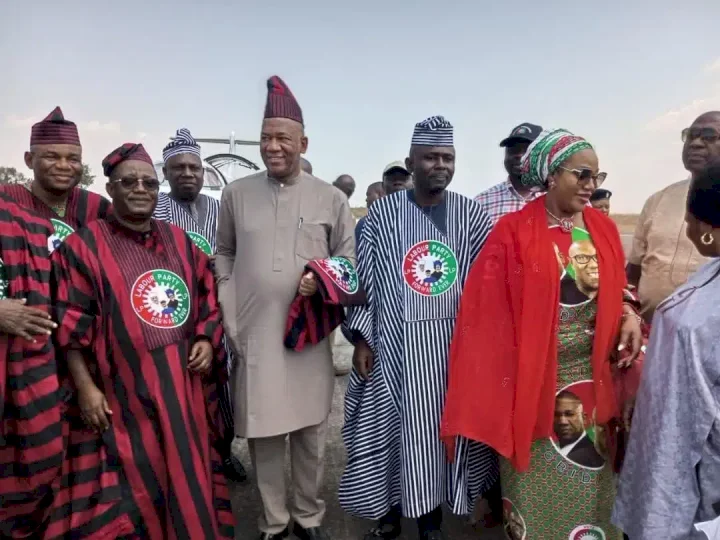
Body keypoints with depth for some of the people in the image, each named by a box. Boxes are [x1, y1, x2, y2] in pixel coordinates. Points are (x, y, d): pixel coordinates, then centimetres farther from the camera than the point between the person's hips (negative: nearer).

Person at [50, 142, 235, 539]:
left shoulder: (179, 241, 9)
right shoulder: (84, 246, -3)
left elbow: (210, 296, 14)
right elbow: (72, 325, -6)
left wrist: (207, 341, -1)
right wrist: (85, 388, -10)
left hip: (186, 385, 4)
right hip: (126, 391, -4)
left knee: (191, 478, 16)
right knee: (138, 485, 9)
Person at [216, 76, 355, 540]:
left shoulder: (331, 198, 2)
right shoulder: (236, 194, 5)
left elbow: (349, 259, 8)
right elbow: (224, 256, 13)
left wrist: (324, 280, -13)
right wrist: (229, 319, 5)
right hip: (254, 337, 1)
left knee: (311, 435, 11)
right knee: (263, 435, 10)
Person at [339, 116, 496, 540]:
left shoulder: (471, 214, 2)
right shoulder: (383, 212, 0)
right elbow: (363, 278, 0)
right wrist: (362, 338, -3)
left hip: (453, 343, 1)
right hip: (393, 343, 0)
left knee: (442, 432, 10)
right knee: (390, 429, 9)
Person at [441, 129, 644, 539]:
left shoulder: (605, 229, 6)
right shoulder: (513, 231, -10)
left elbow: (616, 289, 14)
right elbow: (491, 306, -11)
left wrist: (630, 314, -7)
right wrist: (503, 372, -13)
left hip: (594, 371, 5)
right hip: (535, 374, -4)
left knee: (590, 472, 17)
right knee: (537, 473, 10)